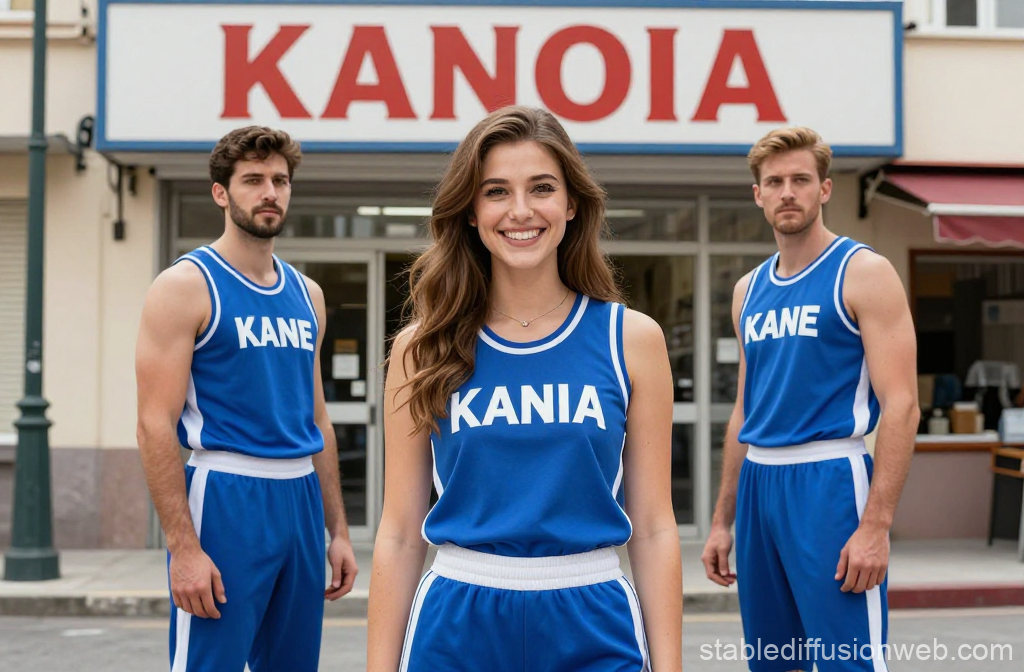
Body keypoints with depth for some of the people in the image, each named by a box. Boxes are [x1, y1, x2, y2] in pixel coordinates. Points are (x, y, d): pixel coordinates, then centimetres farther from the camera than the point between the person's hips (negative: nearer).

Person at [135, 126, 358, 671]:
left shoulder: (306, 293, 13)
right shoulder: (187, 285, -6)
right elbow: (156, 425, -12)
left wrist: (338, 530, 14)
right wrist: (184, 546, -19)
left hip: (300, 498, 7)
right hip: (226, 497, -6)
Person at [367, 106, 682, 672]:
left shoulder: (632, 338, -1)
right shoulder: (423, 347, -1)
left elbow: (654, 528, 0)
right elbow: (399, 532, 1)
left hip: (593, 625, 0)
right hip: (457, 626, 0)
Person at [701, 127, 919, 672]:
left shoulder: (863, 273, -6)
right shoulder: (750, 289, 13)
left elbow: (901, 405, -12)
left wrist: (876, 524, -20)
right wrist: (722, 520, 15)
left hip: (828, 481, -6)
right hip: (757, 484, 6)